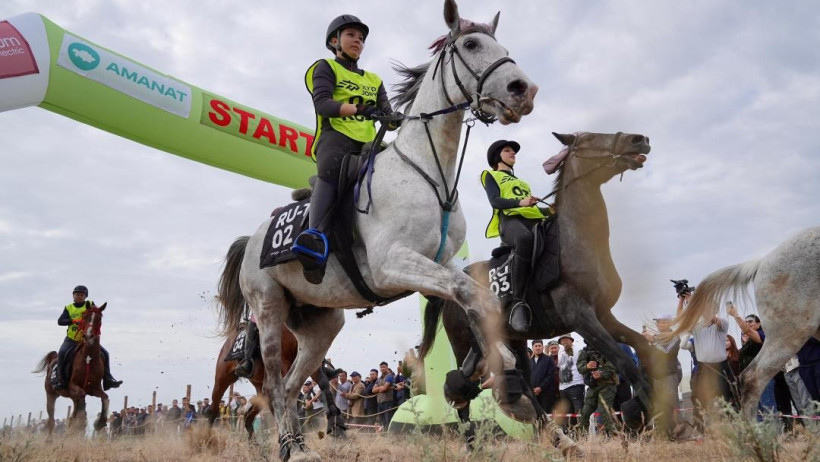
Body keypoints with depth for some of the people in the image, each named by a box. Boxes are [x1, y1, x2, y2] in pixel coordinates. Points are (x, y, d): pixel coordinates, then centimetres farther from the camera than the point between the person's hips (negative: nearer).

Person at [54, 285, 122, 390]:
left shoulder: (90, 305, 5)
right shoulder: (69, 308, 4)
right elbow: (60, 321, -8)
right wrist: (73, 320, -24)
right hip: (71, 339, -1)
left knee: (104, 354, -8)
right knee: (62, 353, -27)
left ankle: (108, 380, -1)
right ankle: (60, 380, -17)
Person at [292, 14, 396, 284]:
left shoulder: (374, 80, 31)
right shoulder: (326, 68, 15)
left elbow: (387, 113, 18)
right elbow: (322, 103, -4)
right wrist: (359, 110, -19)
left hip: (368, 142, 7)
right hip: (335, 135, -7)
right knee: (331, 169, -36)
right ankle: (318, 236, -52)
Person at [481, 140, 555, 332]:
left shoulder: (521, 182, 41)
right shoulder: (491, 175, 22)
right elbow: (495, 200, 2)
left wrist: (550, 210, 9)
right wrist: (519, 202, -15)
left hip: (533, 219, 6)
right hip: (510, 219, -6)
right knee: (525, 239, -43)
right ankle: (518, 304, -46)